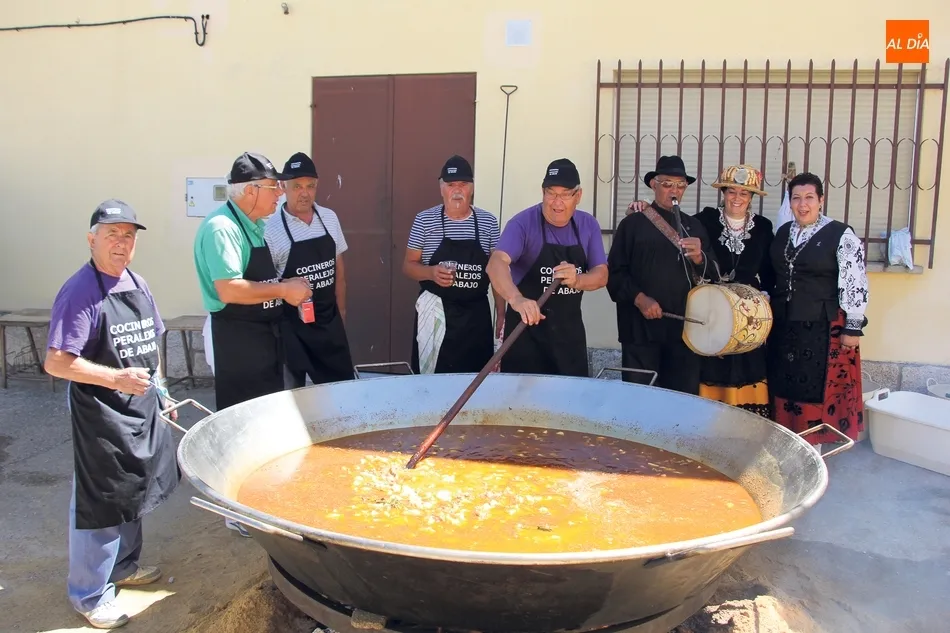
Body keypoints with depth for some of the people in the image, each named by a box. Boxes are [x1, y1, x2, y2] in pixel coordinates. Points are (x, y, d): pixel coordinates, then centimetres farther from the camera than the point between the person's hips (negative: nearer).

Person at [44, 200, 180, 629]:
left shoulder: (138, 285, 5)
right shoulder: (80, 292, -19)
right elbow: (56, 362, -22)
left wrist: (158, 385, 14)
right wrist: (116, 378, -27)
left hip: (142, 409, 8)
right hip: (100, 416, -8)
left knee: (134, 494, 22)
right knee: (100, 503, 3)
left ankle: (123, 566, 43)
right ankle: (89, 594, 21)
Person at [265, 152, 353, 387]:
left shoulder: (329, 218, 3)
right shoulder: (271, 228, -13)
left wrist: (340, 308, 13)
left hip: (329, 318, 5)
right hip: (292, 323, -5)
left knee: (341, 383, 14)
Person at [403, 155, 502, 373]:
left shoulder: (488, 222, 2)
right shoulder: (424, 220, -2)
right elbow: (408, 266, 2)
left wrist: (501, 313, 5)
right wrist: (431, 272, -19)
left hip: (477, 315, 2)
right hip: (435, 315, -1)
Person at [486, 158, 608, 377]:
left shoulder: (589, 225, 2)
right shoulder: (523, 223, -14)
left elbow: (601, 275, 0)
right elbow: (496, 263, -29)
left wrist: (577, 280, -23)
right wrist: (516, 299, -49)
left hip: (570, 328, 4)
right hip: (527, 327, -4)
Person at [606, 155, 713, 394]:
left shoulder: (694, 226, 15)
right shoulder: (632, 223, 4)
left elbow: (710, 274, 10)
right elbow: (615, 271, -1)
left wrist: (698, 258, -11)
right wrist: (639, 298, -15)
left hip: (685, 327, 3)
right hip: (641, 327, -3)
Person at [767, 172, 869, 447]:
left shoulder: (841, 235, -10)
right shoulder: (782, 232, 8)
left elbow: (855, 284, -11)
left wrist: (853, 328, -13)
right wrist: (768, 314, 13)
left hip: (824, 327, -5)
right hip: (784, 325, 6)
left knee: (817, 387, 3)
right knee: (785, 385, 12)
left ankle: (813, 444, 17)